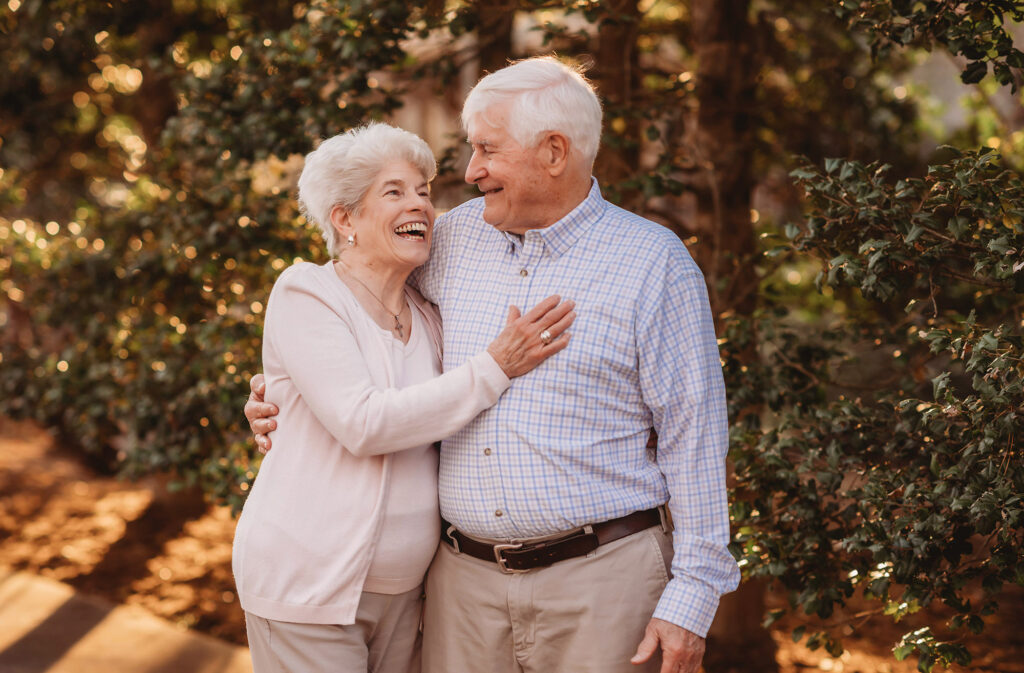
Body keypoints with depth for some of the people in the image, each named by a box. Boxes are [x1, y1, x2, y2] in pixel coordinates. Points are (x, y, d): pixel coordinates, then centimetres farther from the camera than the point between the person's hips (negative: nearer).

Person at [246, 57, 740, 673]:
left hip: (599, 579, -4)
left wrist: (692, 598, -10)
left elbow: (695, 436, -6)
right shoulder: (454, 240, 9)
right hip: (465, 578, 4)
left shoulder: (655, 263, -5)